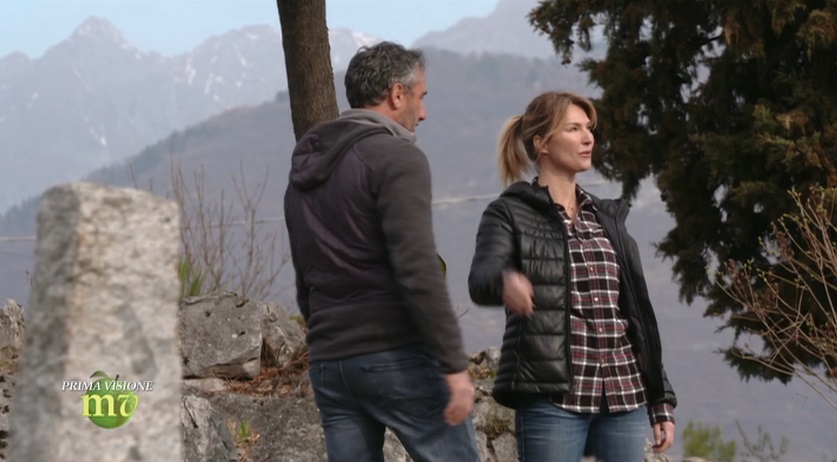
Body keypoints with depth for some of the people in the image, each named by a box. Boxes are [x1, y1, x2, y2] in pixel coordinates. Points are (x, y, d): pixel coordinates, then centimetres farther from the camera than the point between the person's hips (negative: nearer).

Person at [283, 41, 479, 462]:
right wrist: (455, 366, -18)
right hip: (397, 356, -7)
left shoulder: (304, 171, 18)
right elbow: (417, 271, -18)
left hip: (328, 363, 7)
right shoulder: (396, 157, -8)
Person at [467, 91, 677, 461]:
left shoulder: (607, 218, 17)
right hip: (551, 398, -5)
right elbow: (480, 278, -19)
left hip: (624, 394, 6)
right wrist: (505, 282, -44)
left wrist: (661, 400, 15)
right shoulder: (511, 214, 0)